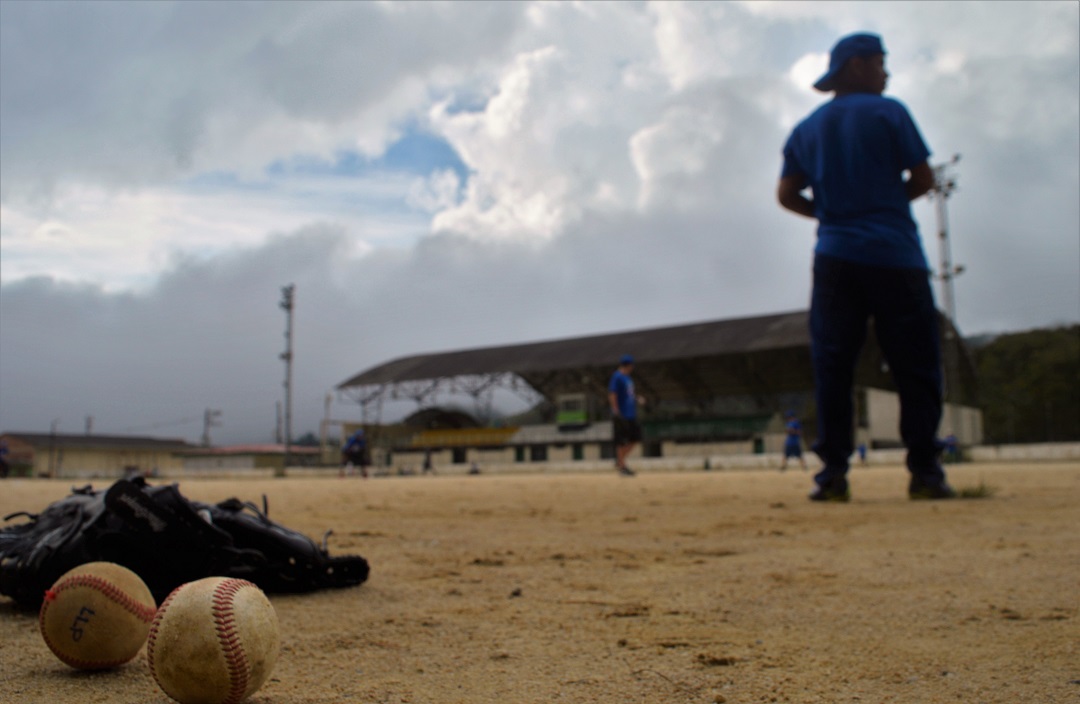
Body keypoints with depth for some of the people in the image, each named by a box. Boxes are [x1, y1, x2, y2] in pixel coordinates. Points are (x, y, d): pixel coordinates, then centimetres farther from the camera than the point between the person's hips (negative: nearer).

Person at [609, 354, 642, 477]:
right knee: (621, 441, -3)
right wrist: (616, 411, -23)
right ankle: (621, 466, 4)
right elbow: (612, 394, -18)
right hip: (621, 415, -10)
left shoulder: (628, 377, 18)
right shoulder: (617, 377, -11)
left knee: (635, 438, 10)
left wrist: (636, 398, 8)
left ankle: (619, 461, 19)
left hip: (631, 415, 10)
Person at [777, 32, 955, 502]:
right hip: (895, 256, -3)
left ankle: (833, 472, -3)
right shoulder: (888, 112, 2)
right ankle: (924, 471, 0)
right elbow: (923, 177, 1)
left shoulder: (806, 129, 14)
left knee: (832, 366, 2)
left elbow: (787, 195, 10)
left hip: (834, 257, 3)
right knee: (916, 365, 2)